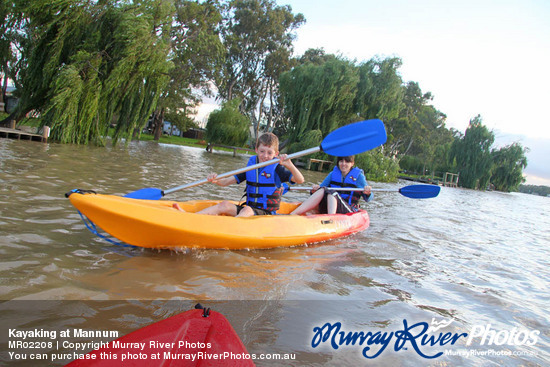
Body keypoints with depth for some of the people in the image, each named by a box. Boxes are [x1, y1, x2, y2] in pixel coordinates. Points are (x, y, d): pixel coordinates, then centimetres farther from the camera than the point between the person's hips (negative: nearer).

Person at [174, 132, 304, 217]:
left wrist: (290, 165, -33)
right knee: (225, 205, -14)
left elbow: (300, 180, -15)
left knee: (247, 210, -34)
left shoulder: (277, 168, -4)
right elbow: (227, 181, 7)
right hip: (249, 208, 5)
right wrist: (216, 180, -15)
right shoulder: (250, 166, 10)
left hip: (267, 213, -5)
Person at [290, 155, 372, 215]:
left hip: (349, 211, -3)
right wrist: (315, 191, -12)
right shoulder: (333, 174, 13)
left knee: (331, 193, -29)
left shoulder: (358, 176, 5)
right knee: (322, 190, -26)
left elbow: (368, 199, 2)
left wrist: (368, 193, -22)